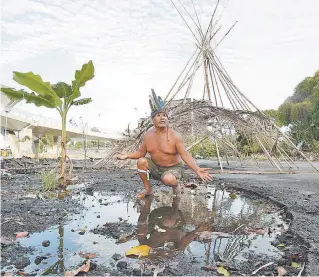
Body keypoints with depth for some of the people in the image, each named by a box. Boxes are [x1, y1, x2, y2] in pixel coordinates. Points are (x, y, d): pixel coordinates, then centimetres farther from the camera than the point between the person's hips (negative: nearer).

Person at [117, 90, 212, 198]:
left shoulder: (175, 136, -19)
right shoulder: (148, 135, -6)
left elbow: (185, 155, -22)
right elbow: (141, 153, 4)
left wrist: (197, 170, -34)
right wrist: (128, 155, -11)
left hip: (173, 168, -5)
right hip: (156, 167, 5)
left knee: (168, 179, -36)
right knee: (141, 161, -20)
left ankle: (175, 185, 4)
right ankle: (148, 189, 0)